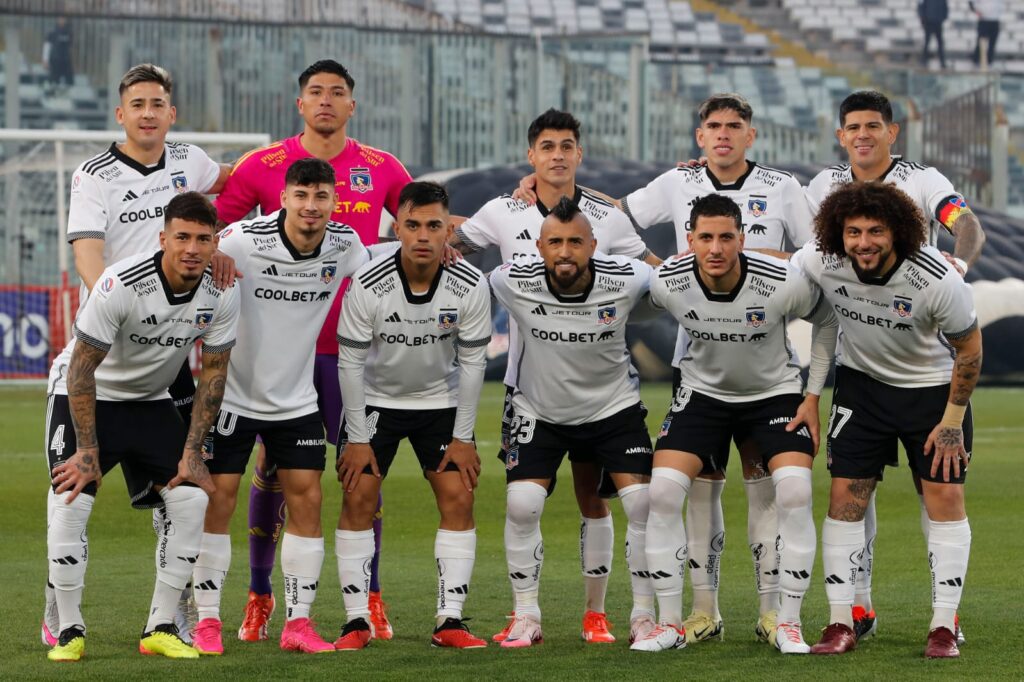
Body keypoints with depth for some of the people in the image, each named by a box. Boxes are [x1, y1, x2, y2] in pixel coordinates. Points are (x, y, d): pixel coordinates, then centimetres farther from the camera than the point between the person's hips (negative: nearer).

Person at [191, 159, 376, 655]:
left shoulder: (344, 244, -6)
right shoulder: (243, 241, -20)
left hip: (297, 399, 4)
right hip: (233, 394, -4)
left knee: (307, 499, -1)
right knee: (217, 499, -4)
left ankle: (298, 623, 6)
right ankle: (207, 622, 5)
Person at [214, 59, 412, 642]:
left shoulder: (381, 169, 5)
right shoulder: (264, 166, 2)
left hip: (354, 343, 1)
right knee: (273, 467, 2)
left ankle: (371, 599, 8)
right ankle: (260, 596, 13)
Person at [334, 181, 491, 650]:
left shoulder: (470, 286, -19)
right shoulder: (367, 286, -24)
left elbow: (472, 363, -9)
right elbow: (351, 362, -15)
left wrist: (463, 437, -8)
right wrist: (357, 438, -12)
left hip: (441, 401, 1)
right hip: (376, 400, -1)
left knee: (458, 497, -8)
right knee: (358, 497, -10)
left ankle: (450, 621, -3)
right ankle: (357, 621, -3)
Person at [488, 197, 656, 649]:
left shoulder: (626, 280, -22)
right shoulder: (514, 282, -22)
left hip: (615, 407, 0)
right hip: (540, 411, 0)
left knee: (643, 503, -11)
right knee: (521, 505, -14)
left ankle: (643, 616, 4)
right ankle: (526, 618, 2)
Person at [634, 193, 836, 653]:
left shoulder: (784, 284, -26)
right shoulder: (666, 283, -22)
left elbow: (828, 321, -4)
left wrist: (813, 397, -4)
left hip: (775, 392, -1)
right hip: (702, 391, 1)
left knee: (795, 492, -22)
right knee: (663, 491, -16)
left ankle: (788, 624, -8)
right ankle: (670, 624, -3)